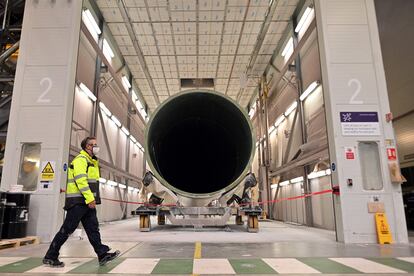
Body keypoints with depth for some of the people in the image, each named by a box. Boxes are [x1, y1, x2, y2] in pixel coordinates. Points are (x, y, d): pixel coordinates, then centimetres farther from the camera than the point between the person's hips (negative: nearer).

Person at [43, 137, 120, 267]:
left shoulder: (91, 161, 21)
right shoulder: (80, 159, -10)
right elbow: (81, 180, -22)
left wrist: (92, 198, 16)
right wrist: (90, 198, -26)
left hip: (88, 202, 9)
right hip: (78, 201, -9)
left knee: (93, 229, 6)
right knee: (67, 230, -1)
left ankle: (102, 254, 6)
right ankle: (50, 256, 11)